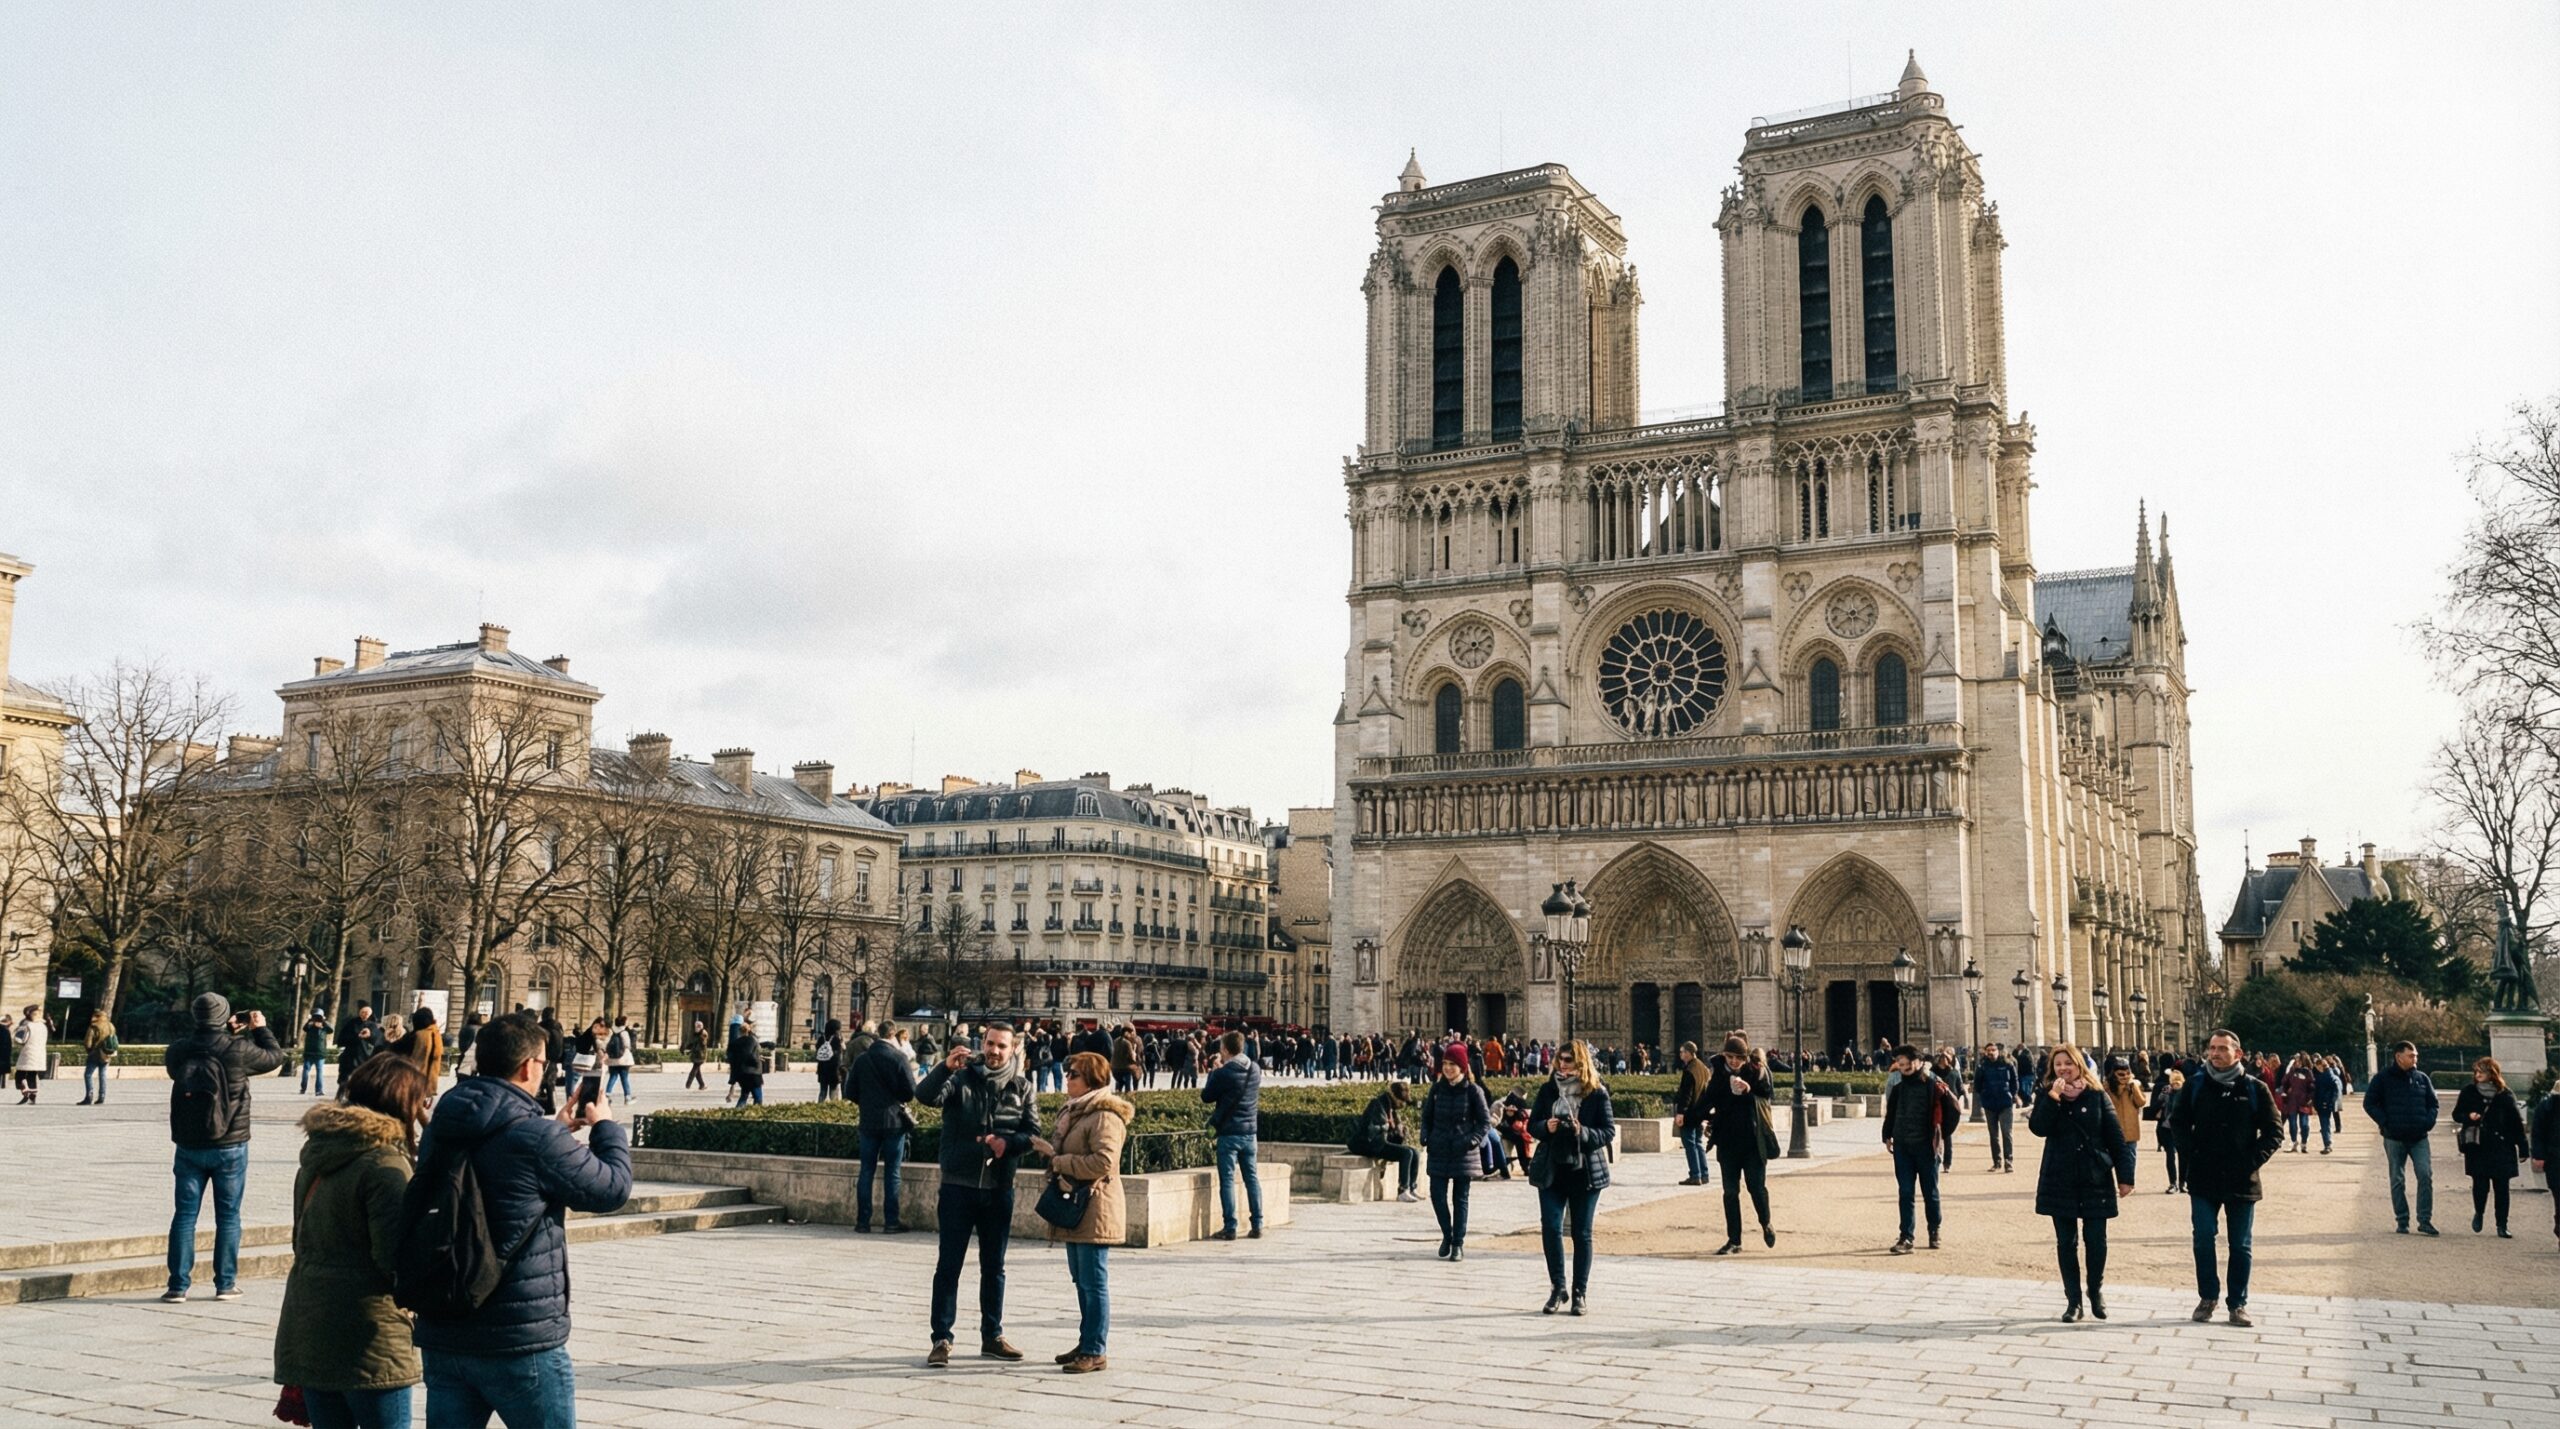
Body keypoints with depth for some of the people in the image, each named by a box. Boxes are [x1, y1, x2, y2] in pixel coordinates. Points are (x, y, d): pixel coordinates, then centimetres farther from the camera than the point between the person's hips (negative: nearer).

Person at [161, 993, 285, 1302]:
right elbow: (275, 1056, 2)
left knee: (185, 1214, 8)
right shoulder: (238, 1050, -14)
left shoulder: (178, 1051, -5)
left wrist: (224, 1033, 19)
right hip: (229, 1148, -2)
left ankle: (178, 1285, 8)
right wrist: (261, 1029, 18)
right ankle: (225, 1284, 13)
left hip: (189, 1147, 2)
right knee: (228, 1216, 8)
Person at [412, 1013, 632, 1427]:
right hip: (520, 1344, -7)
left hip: (442, 1335, 7)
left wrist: (557, 1129, 24)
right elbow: (613, 1188, -6)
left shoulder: (440, 1132, 4)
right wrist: (606, 1126, 11)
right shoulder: (537, 1139, -19)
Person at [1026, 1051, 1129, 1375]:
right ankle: (1087, 1344, 24)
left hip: (1095, 1210, -10)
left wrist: (1060, 1162, -17)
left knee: (1094, 1282, -5)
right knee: (1082, 1281, 15)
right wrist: (1050, 1151, 6)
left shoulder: (1105, 1116, -15)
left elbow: (1103, 1162, -25)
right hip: (1074, 1208, 10)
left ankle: (1096, 1351, 1)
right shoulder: (1073, 1112, 17)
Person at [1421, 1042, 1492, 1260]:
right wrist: (1426, 1139, -1)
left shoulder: (1473, 1091, -5)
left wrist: (1472, 1141, -14)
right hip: (1439, 1152, 3)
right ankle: (1447, 1235, 21)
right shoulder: (1437, 1089, 5)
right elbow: (1427, 1116, 13)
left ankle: (1458, 1243, 13)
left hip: (1464, 1153, -3)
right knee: (1438, 1195, -2)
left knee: (1460, 1199, 4)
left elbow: (1486, 1121, -2)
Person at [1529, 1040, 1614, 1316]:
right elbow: (1532, 1124, 8)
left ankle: (1579, 1293, 14)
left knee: (1582, 1233, 5)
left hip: (1585, 1171, -2)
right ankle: (1557, 1288, 8)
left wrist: (1584, 1133, -21)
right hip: (1552, 1170, 2)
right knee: (1550, 1227, -6)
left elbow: (1609, 1131, -5)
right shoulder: (1548, 1090, 4)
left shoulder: (1597, 1093, -4)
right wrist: (1546, 1127, -14)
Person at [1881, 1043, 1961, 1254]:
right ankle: (1906, 1238, 1)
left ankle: (1934, 1232, 27)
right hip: (1902, 1146, 4)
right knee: (1905, 1193, 1)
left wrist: (1941, 1134, -1)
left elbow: (1954, 1110, -5)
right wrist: (1888, 1135, 11)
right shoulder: (1898, 1085, 6)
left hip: (1926, 1146, -4)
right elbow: (1891, 1112, 18)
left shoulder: (1933, 1085, -9)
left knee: (1930, 1192, 9)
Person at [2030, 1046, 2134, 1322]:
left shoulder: (2097, 1097, 1)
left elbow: (2116, 1138, 1)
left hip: (2095, 1180, -1)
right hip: (2060, 1181, 1)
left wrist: (2125, 1175, -4)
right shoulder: (2046, 1097, 5)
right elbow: (2037, 1127, -12)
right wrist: (2053, 1098, -20)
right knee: (2066, 1242, 3)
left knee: (2096, 1240, 1)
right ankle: (2073, 1300, 11)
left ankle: (2096, 1294, 22)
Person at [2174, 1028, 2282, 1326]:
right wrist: (2189, 1156, -3)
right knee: (2203, 1240, 1)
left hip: (2242, 1180, -1)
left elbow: (2274, 1132, 2)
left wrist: (2253, 1160, -9)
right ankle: (2208, 1297, 16)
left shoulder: (2255, 1088, -2)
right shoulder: (2195, 1084, 1)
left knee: (2240, 1245, 7)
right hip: (2203, 1179, 1)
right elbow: (2179, 1123, 9)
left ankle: (2238, 1302, 18)